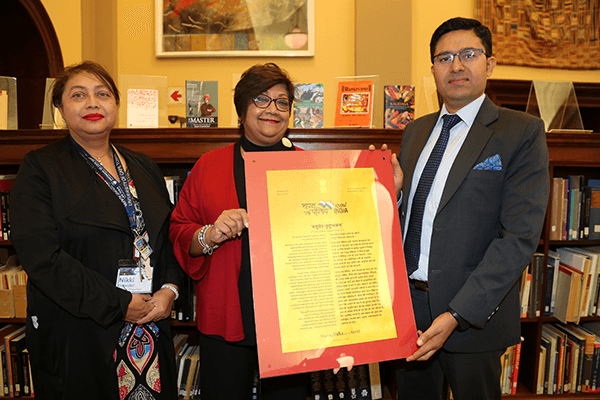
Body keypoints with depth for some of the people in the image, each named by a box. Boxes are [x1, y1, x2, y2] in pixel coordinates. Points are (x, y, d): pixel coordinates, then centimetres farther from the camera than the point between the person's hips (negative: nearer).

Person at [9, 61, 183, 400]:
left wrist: (169, 290, -5)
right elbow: (41, 254, -15)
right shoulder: (40, 168, -5)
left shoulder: (144, 168, 11)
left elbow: (169, 237, 13)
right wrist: (119, 304, -17)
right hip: (76, 337, -4)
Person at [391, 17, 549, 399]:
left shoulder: (522, 132, -9)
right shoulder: (416, 131, 10)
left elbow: (520, 234, -17)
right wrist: (391, 191, -9)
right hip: (408, 299, 5)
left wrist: (457, 314, -22)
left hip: (471, 312, -5)